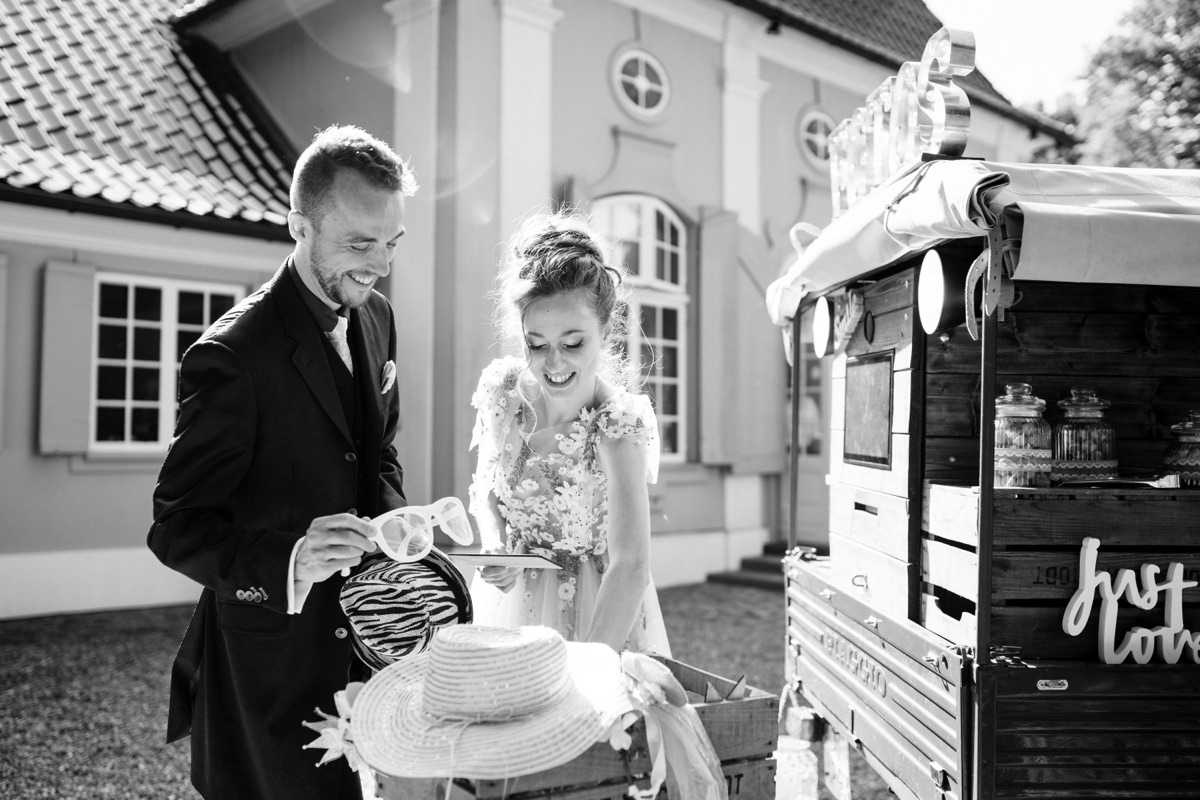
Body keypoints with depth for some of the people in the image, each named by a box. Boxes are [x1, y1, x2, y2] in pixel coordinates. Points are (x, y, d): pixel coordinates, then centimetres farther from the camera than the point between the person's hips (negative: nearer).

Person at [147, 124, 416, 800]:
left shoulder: (377, 317, 1)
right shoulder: (231, 357, -23)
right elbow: (176, 527, -21)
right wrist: (288, 560, -38)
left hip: (357, 636, 7)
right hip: (272, 661, -7)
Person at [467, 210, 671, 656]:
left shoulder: (619, 422, -25)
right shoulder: (500, 389, -13)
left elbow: (630, 569, -34)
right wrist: (492, 543, -15)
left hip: (599, 616, -4)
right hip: (508, 600, 4)